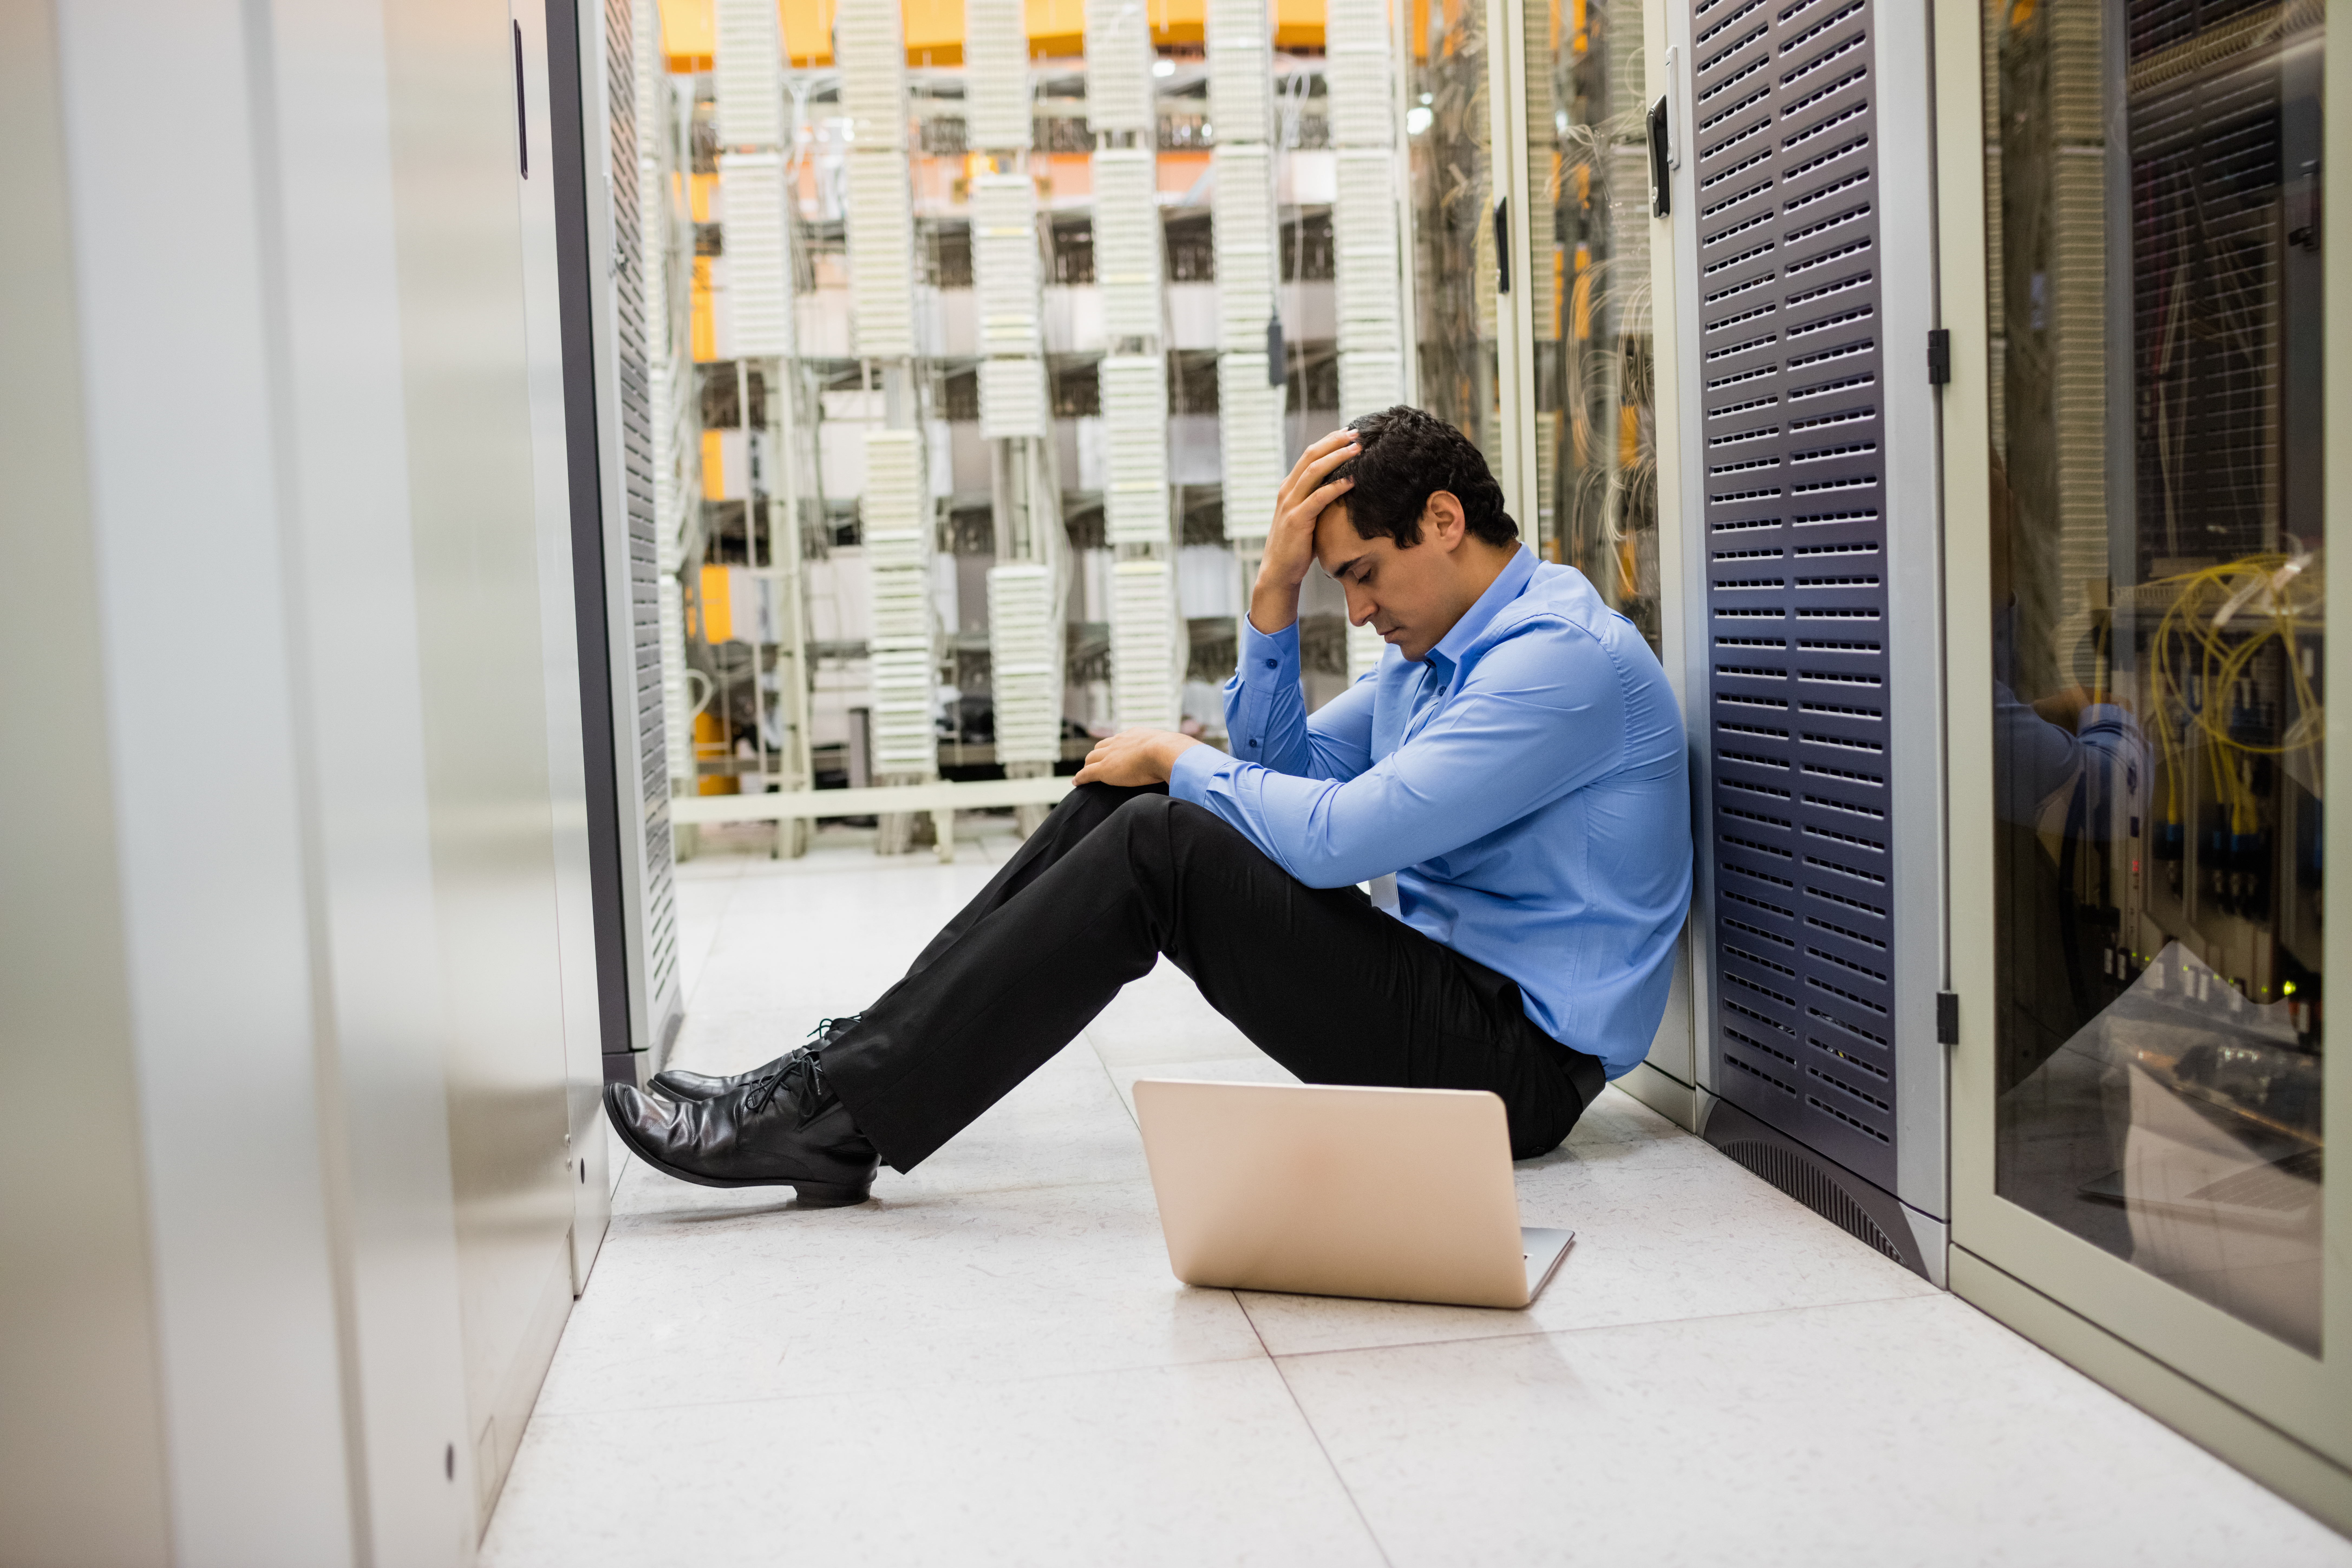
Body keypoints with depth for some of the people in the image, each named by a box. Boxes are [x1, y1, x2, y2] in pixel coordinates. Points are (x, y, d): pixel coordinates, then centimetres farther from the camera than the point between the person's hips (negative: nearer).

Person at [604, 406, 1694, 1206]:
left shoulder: (1564, 657, -18)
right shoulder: (1438, 646, 14)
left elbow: (1339, 838, -25)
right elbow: (1283, 769, 15)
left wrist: (1181, 761, -9)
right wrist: (1275, 592, 0)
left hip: (1514, 1057, -9)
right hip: (1440, 989, 9)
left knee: (1158, 846, -22)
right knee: (1121, 799, -1)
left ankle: (836, 1125, -21)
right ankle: (861, 1056, -3)